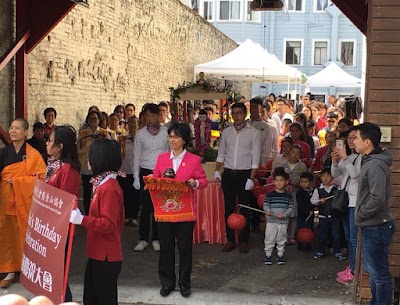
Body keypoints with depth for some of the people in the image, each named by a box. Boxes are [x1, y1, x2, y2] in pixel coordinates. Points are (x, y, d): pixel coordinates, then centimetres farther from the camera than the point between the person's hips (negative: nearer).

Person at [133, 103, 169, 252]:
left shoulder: (167, 132, 1)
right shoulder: (140, 133, 4)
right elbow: (137, 156, 7)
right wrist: (136, 177, 3)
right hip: (145, 172, 1)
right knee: (145, 206, 0)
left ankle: (156, 238, 15)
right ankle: (143, 239, 12)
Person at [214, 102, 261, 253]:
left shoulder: (253, 133, -2)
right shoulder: (226, 132, 8)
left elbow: (255, 157, -4)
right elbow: (221, 153, 12)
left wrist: (251, 178, -10)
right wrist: (216, 171, 0)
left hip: (244, 173, -3)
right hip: (228, 173, 3)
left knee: (244, 209, 3)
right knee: (229, 208, 6)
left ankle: (244, 241, 12)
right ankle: (230, 240, 15)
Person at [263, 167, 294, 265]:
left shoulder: (288, 196, 2)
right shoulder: (270, 194, -3)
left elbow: (291, 207, 0)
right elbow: (265, 205, -3)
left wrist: (284, 215, -15)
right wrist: (268, 211, -24)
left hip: (283, 221, 2)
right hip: (271, 221, -1)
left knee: (281, 240, 11)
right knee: (269, 239, 3)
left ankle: (280, 255, 23)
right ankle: (268, 255, 14)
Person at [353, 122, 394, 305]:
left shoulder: (376, 165, -21)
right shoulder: (368, 161, 11)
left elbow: (377, 198, -27)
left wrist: (360, 214, -15)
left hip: (376, 227, -11)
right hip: (370, 226, 11)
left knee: (379, 272, 0)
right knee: (372, 269, 20)